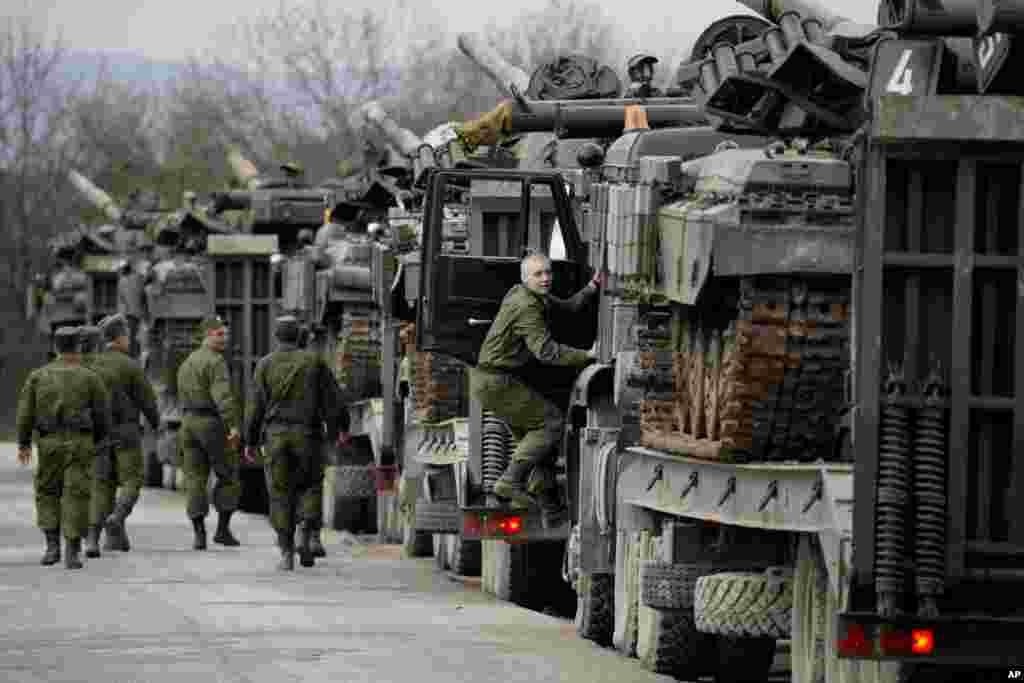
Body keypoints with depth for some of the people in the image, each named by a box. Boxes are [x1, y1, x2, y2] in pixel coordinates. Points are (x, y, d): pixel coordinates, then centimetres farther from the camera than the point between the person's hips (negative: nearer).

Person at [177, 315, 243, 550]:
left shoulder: (187, 363, 17)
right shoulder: (216, 361, -10)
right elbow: (223, 396, -24)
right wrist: (234, 426, -32)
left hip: (189, 424, 7)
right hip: (214, 425, -7)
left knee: (195, 480, 4)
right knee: (229, 478, 5)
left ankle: (199, 534, -5)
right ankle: (223, 529, 0)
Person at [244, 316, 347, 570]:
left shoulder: (265, 364, 1)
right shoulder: (313, 361, 2)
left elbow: (256, 406, 1)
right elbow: (330, 400, 0)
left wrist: (250, 442, 7)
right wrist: (336, 431, 7)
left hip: (275, 436, 0)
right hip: (307, 435, 0)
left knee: (281, 494, 3)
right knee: (307, 487, 16)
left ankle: (286, 554, -2)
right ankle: (307, 538, -4)